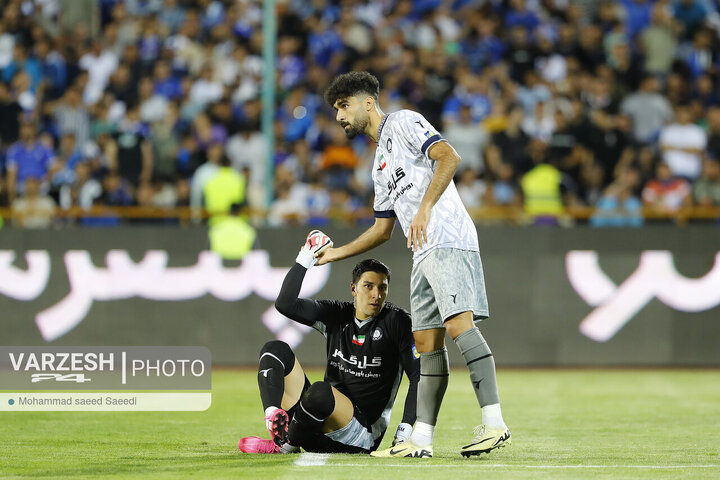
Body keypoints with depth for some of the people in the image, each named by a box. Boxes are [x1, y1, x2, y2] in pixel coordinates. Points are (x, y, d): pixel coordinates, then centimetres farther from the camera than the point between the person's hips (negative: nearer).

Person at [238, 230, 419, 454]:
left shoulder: (397, 321, -3)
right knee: (275, 349, -4)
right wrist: (305, 259, 0)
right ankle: (276, 420, -31)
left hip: (362, 435, -6)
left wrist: (405, 428, -14)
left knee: (319, 391, -37)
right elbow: (286, 303, 4)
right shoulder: (337, 314, 10)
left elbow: (418, 375, -5)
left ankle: (285, 444, -11)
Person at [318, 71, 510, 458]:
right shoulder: (380, 163, 30)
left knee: (459, 324, -21)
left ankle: (494, 423, -28)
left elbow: (449, 157, -13)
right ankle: (421, 439, 2)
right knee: (427, 342, 5)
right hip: (423, 253, 10)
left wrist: (425, 208, -20)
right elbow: (383, 228, 36)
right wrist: (337, 253, 34)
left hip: (448, 241, -10)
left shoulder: (404, 123, 3)